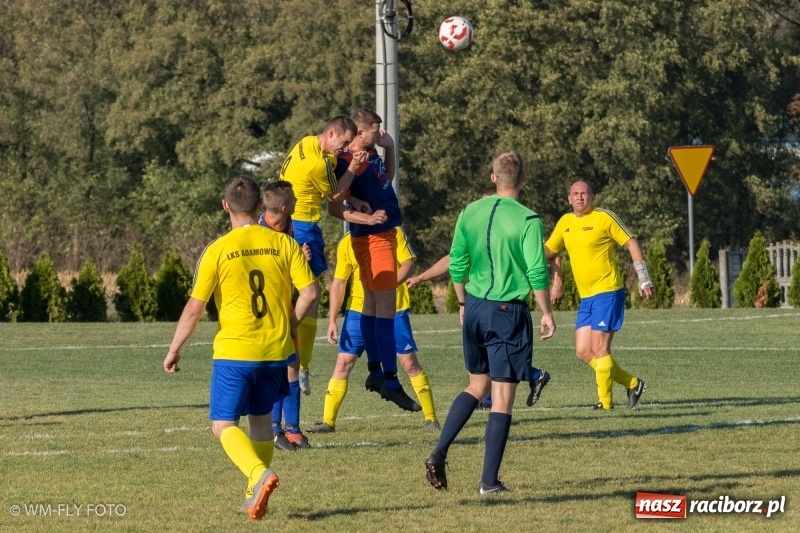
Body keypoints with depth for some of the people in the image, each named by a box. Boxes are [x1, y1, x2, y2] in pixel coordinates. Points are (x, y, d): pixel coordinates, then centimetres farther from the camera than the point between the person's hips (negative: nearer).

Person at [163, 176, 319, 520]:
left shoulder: (217, 251, -7)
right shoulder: (283, 244, 0)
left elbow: (194, 308, -6)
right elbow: (310, 293, -3)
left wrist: (174, 350, 5)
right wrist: (287, 326, 13)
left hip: (234, 352, -4)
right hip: (275, 351, 4)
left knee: (223, 425, 2)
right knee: (261, 420, 21)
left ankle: (259, 475, -23)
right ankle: (255, 494, 22)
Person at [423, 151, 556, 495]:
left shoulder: (470, 214, 3)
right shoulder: (527, 220, -12)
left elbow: (457, 264, 8)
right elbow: (538, 273, -14)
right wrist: (547, 313, -3)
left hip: (475, 308, 5)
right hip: (509, 311, -5)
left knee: (477, 385, 21)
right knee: (503, 397, 1)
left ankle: (439, 453, 7)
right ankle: (489, 481, 1)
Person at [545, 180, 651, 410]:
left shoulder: (604, 218, -8)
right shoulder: (565, 222, 11)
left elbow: (631, 243, -5)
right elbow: (550, 251, 24)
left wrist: (644, 280, -9)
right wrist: (557, 281, 14)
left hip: (607, 292, -7)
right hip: (585, 296, 7)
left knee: (599, 349, -11)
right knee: (583, 352, 4)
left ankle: (605, 402, -2)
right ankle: (632, 384, 16)